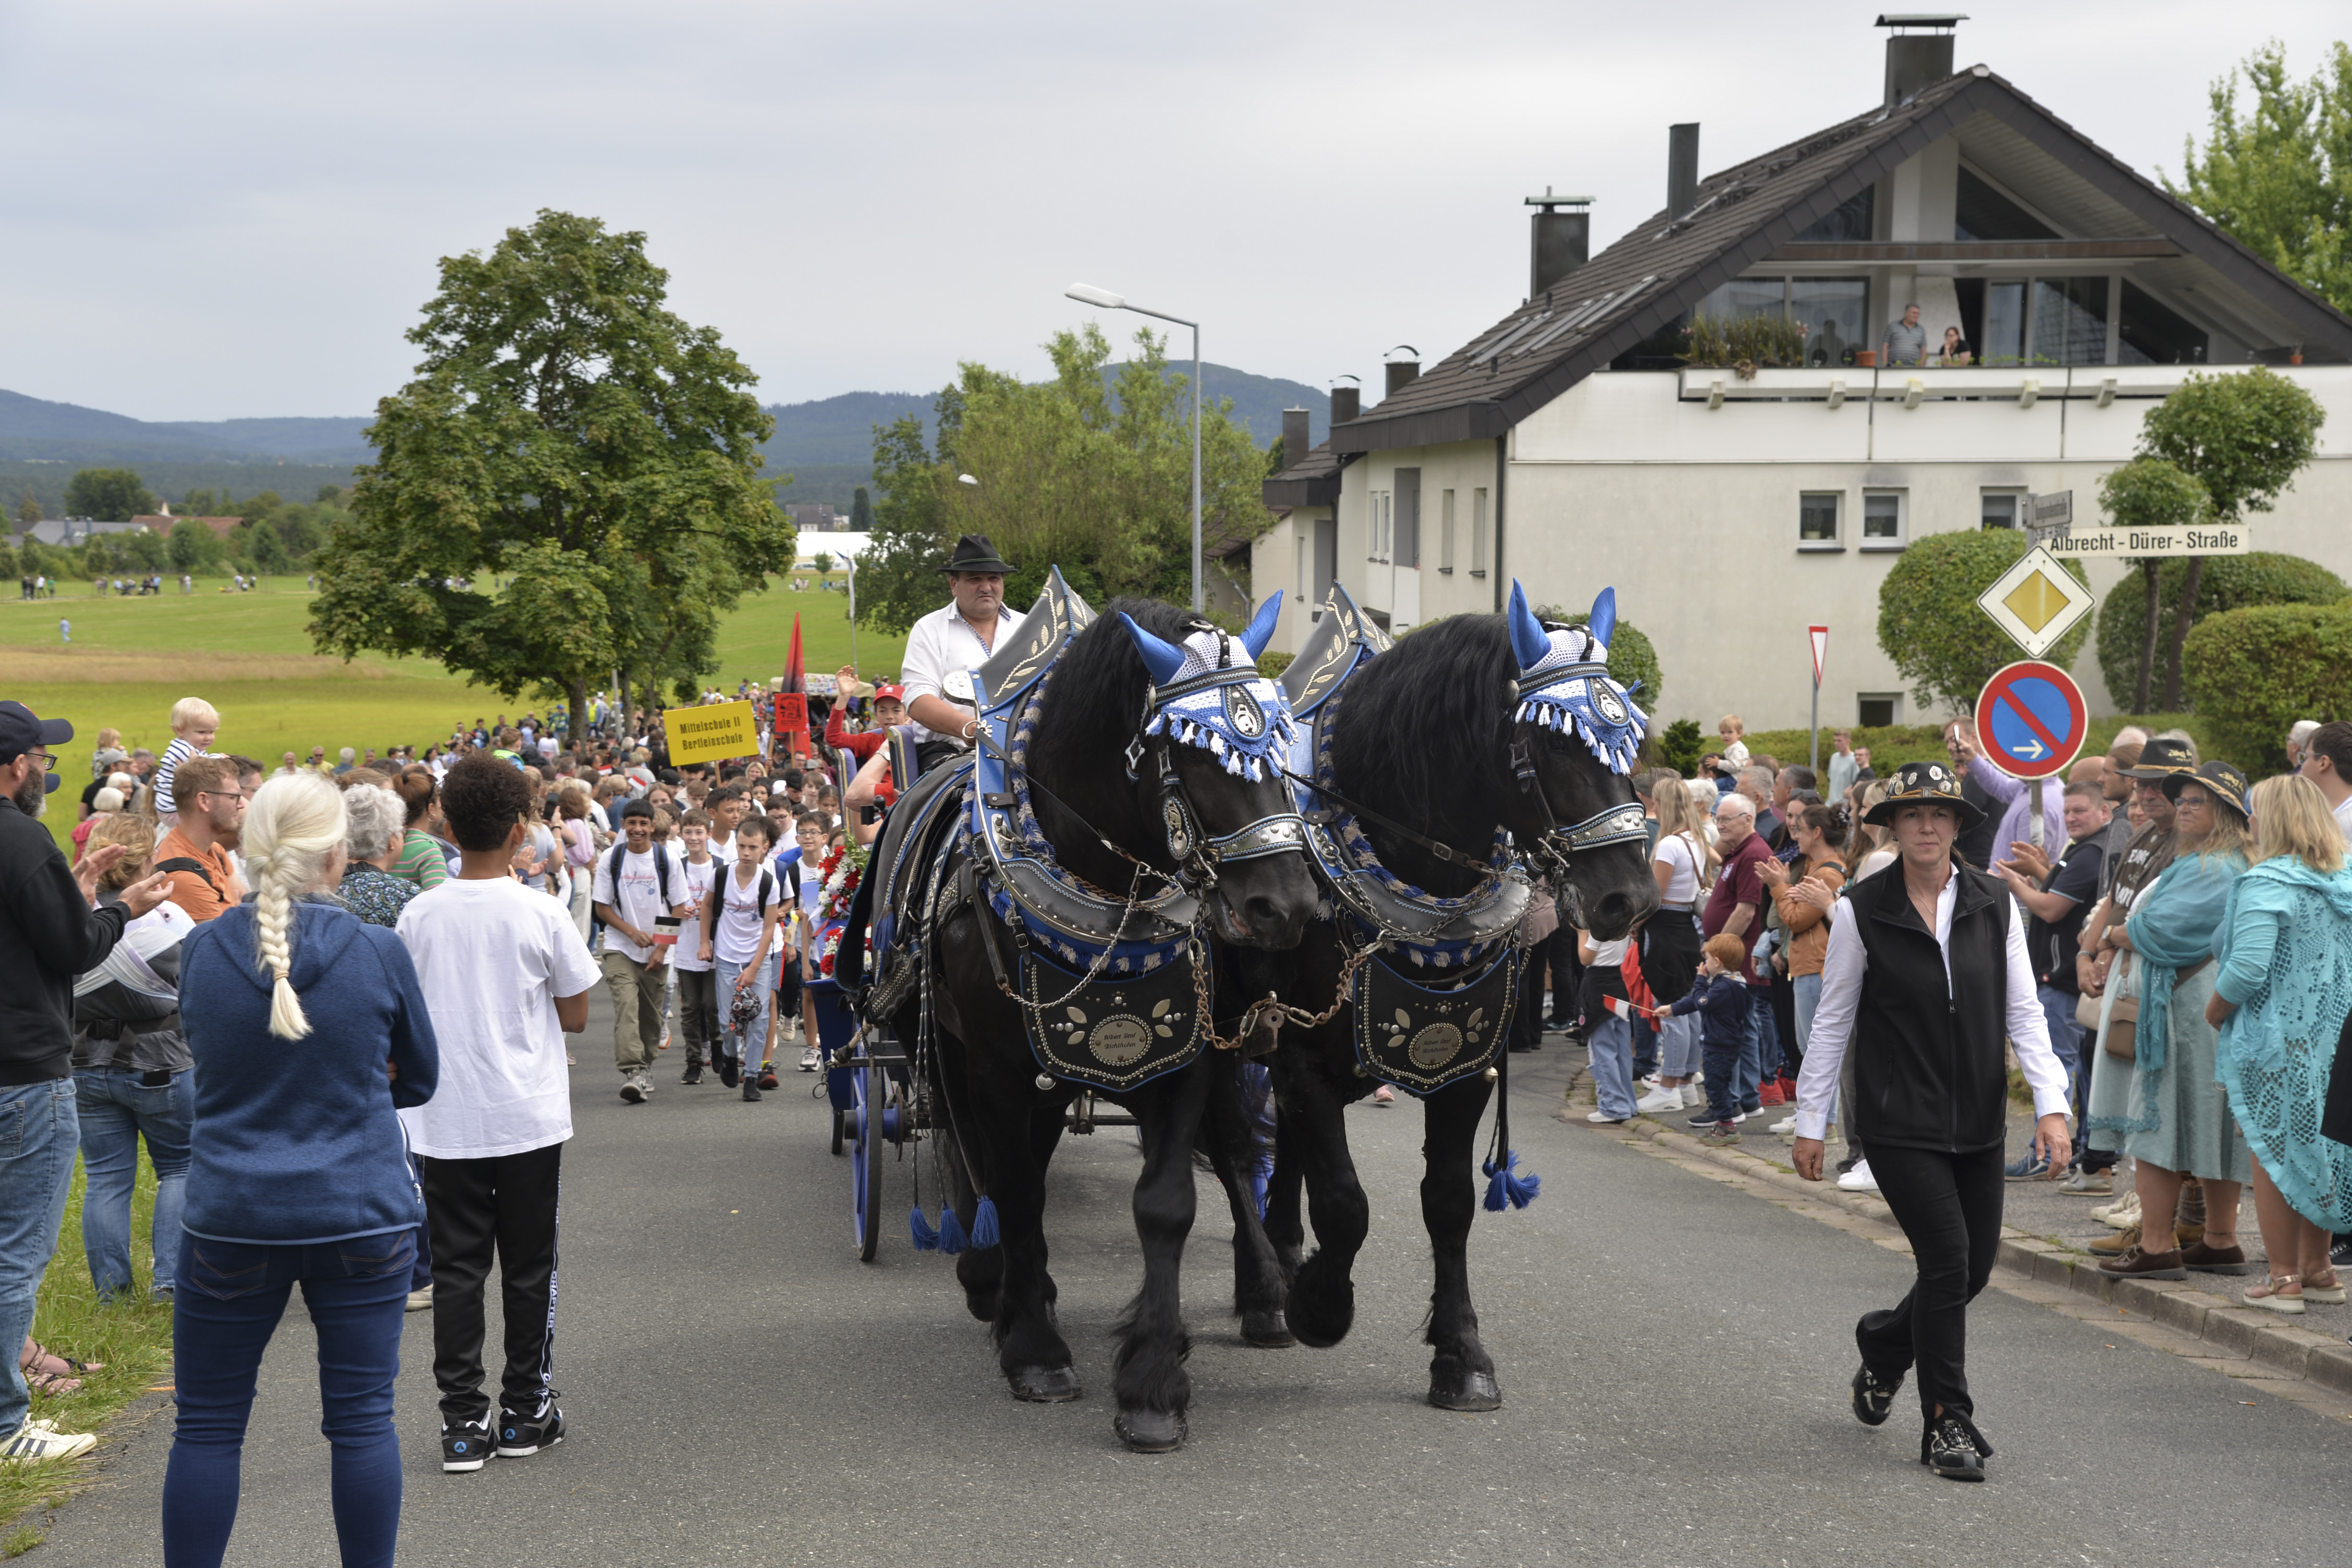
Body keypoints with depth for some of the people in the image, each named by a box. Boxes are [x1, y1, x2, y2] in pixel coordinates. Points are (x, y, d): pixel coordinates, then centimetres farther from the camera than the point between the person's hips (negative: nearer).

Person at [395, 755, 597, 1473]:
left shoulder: (419, 915, -3)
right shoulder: (542, 914, -9)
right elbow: (575, 1015, -2)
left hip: (446, 1119, 2)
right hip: (529, 1117, -1)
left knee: (456, 1267, 5)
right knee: (528, 1268, 10)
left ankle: (463, 1421, 3)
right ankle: (526, 1413, 15)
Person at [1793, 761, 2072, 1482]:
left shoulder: (1995, 905, 2)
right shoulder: (1861, 912, -6)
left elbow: (2023, 1011, 1)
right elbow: (1832, 1021, 1)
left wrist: (2050, 1103, -10)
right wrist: (1810, 1120, 1)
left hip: (1977, 1122, 4)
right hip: (1899, 1120, -4)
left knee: (1975, 1265, 8)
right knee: (1948, 1256, -12)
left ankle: (1884, 1343, 38)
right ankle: (1946, 1423, 0)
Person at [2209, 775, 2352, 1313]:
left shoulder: (2267, 883, -17)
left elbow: (2248, 968, -24)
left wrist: (2215, 1011, -8)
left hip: (2275, 1041, -7)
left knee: (2274, 1152, 3)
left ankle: (2283, 1278, 6)